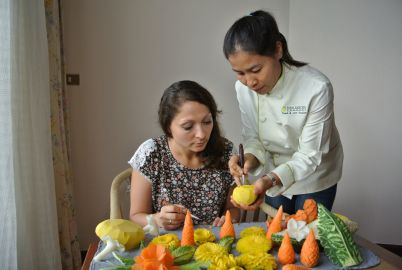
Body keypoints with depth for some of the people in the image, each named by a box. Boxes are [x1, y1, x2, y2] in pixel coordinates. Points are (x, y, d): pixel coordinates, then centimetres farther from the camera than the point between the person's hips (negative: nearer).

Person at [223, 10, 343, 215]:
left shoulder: (317, 88, -32)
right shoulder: (243, 88, -18)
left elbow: (309, 156, -26)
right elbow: (253, 138, -7)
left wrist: (270, 179, -41)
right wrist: (249, 160, -29)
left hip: (313, 178, -3)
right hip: (274, 176, 4)